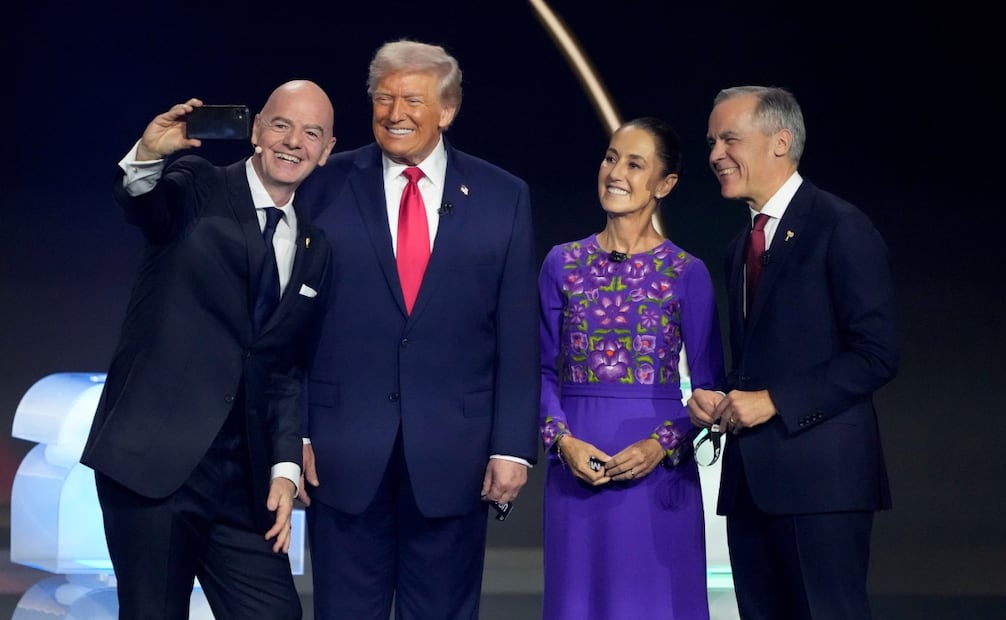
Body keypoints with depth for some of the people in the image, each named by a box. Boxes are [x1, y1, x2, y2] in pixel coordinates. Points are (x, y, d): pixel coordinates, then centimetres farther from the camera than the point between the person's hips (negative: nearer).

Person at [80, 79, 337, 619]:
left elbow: (289, 367, 15)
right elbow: (145, 207, -22)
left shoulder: (316, 248, 15)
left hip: (242, 476, 5)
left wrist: (286, 468, 4)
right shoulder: (200, 189, 1)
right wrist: (149, 157, -44)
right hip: (154, 459, -5)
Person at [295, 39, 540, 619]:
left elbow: (518, 336, 3)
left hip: (453, 454, 1)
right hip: (344, 448, 0)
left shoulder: (503, 197, 4)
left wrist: (514, 446, -3)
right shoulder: (327, 186, 1)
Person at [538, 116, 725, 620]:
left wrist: (662, 445, -13)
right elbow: (544, 369, 8)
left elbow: (708, 385, 2)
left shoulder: (687, 273, 1)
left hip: (657, 470, -2)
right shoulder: (562, 263, 6)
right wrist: (563, 440, -8)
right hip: (576, 467, 2)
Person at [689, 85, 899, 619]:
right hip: (750, 476, 8)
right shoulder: (741, 248, 20)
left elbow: (876, 354, -12)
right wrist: (716, 399, 3)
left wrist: (774, 401, -16)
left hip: (819, 473, -8)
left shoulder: (840, 228, -6)